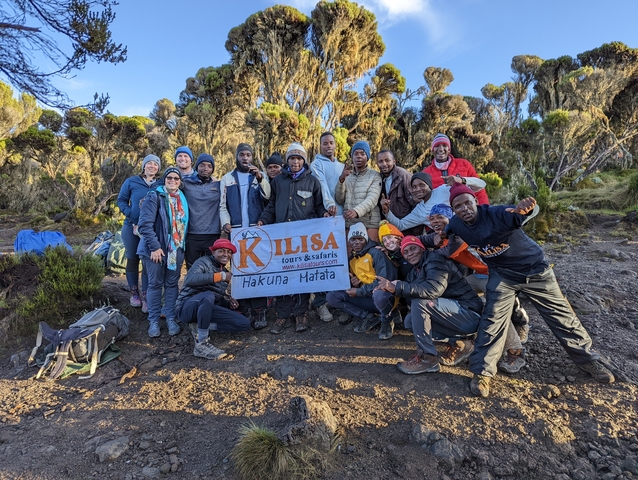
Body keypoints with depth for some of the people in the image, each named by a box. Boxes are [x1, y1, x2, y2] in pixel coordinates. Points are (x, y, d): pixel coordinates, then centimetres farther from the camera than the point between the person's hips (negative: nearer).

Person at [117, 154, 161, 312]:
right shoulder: (131, 181, 2)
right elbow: (121, 200, 4)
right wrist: (131, 215, -11)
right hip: (132, 227, 1)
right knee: (132, 259, 9)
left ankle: (145, 296, 7)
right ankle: (134, 293, 24)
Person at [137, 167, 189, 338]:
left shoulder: (182, 199, 10)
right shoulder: (154, 197, -7)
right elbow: (145, 224, -14)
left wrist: (182, 245, 8)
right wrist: (154, 246, -19)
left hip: (176, 249, 5)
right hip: (156, 249, -4)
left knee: (172, 284, 10)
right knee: (155, 284, 4)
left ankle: (171, 319, 19)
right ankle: (154, 321, 15)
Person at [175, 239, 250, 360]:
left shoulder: (224, 271, 15)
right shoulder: (204, 262, -7)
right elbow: (189, 280, -28)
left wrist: (229, 301, 0)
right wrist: (220, 276, -30)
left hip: (207, 308, 7)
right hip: (187, 307, -6)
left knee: (244, 324, -8)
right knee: (209, 295, -40)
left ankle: (202, 327, -2)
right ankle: (201, 344, -28)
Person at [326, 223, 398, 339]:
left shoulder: (376, 253, -12)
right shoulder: (351, 258, 9)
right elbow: (354, 279, 18)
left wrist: (359, 291, -18)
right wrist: (353, 282, -7)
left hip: (382, 296, -6)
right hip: (366, 298, 6)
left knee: (379, 294, -42)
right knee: (331, 297, -7)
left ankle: (387, 322, -7)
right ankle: (369, 317, -1)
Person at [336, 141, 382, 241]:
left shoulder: (375, 176, 4)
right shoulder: (347, 176, 17)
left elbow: (372, 199, -12)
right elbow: (340, 200, 7)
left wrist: (356, 211, -29)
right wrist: (341, 180, -8)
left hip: (369, 224, -3)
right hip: (348, 223, 3)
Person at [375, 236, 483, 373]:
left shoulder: (435, 260, -13)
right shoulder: (415, 271, 14)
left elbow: (433, 289, -31)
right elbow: (412, 295, 4)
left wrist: (397, 287, -33)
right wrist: (391, 287, -14)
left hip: (469, 314, -9)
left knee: (420, 302, -24)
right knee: (410, 321, 1)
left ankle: (427, 358, -15)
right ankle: (459, 343, 5)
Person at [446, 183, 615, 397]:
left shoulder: (496, 214, -30)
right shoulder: (456, 225, -15)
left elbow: (516, 216, -52)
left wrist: (525, 210, -76)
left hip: (535, 270, -2)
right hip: (502, 275, 2)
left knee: (562, 317, 9)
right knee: (492, 320, -10)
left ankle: (589, 360, 31)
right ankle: (482, 372, 0)